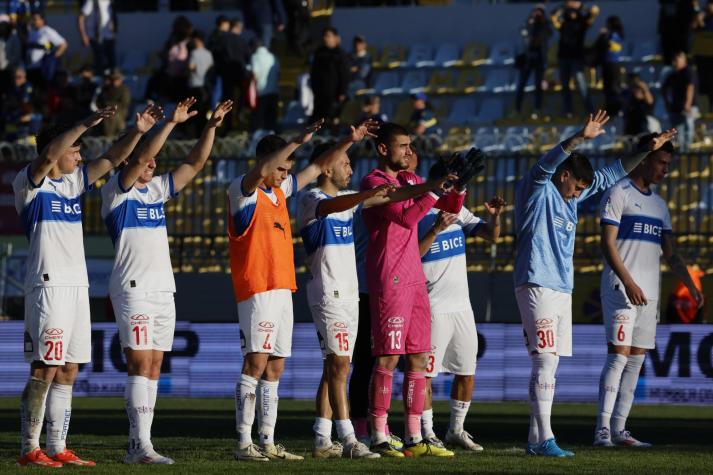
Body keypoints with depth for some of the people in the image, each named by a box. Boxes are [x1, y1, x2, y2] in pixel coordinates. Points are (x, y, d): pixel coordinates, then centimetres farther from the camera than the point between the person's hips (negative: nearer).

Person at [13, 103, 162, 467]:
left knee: (68, 371, 8)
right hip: (47, 285, -8)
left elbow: (112, 160, 16)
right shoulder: (29, 183, -5)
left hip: (77, 286, 8)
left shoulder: (73, 182, 16)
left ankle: (57, 449, 12)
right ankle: (29, 449, -6)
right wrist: (86, 124, -30)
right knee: (44, 370, -9)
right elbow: (47, 156, -24)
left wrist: (137, 132, 0)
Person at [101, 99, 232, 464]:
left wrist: (211, 126, 2)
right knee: (140, 365, -12)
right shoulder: (117, 190, -4)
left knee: (153, 368, 5)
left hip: (163, 290, 7)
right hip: (133, 289, -7)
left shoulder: (158, 189, 15)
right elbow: (140, 158, -19)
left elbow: (194, 163, 14)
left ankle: (139, 445, 7)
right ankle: (140, 445, -14)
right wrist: (172, 123, -23)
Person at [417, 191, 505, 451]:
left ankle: (456, 430, 21)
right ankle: (426, 434, 2)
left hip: (462, 304, 7)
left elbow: (492, 236, 9)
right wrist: (436, 229, -29)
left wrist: (494, 216, -12)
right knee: (425, 371, -4)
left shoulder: (456, 210, 10)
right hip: (432, 307, -7)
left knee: (467, 371, 10)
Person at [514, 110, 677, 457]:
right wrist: (581, 138, -38)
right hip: (537, 286, -9)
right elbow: (549, 163, -23)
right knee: (545, 361, -13)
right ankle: (544, 440, -16)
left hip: (563, 291, 9)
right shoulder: (538, 189, -4)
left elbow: (611, 174, 26)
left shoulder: (572, 196, 18)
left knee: (549, 365, 7)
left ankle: (535, 440, 9)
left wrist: (648, 150, 25)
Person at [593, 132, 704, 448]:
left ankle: (619, 429, 5)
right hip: (621, 288, -8)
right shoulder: (618, 194, -4)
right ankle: (602, 430, -16)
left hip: (648, 292, 8)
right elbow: (608, 244, -12)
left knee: (636, 360, 4)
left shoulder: (659, 204, 19)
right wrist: (628, 283, -21)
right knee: (618, 355, -14)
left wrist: (691, 287, 7)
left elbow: (670, 253, 20)